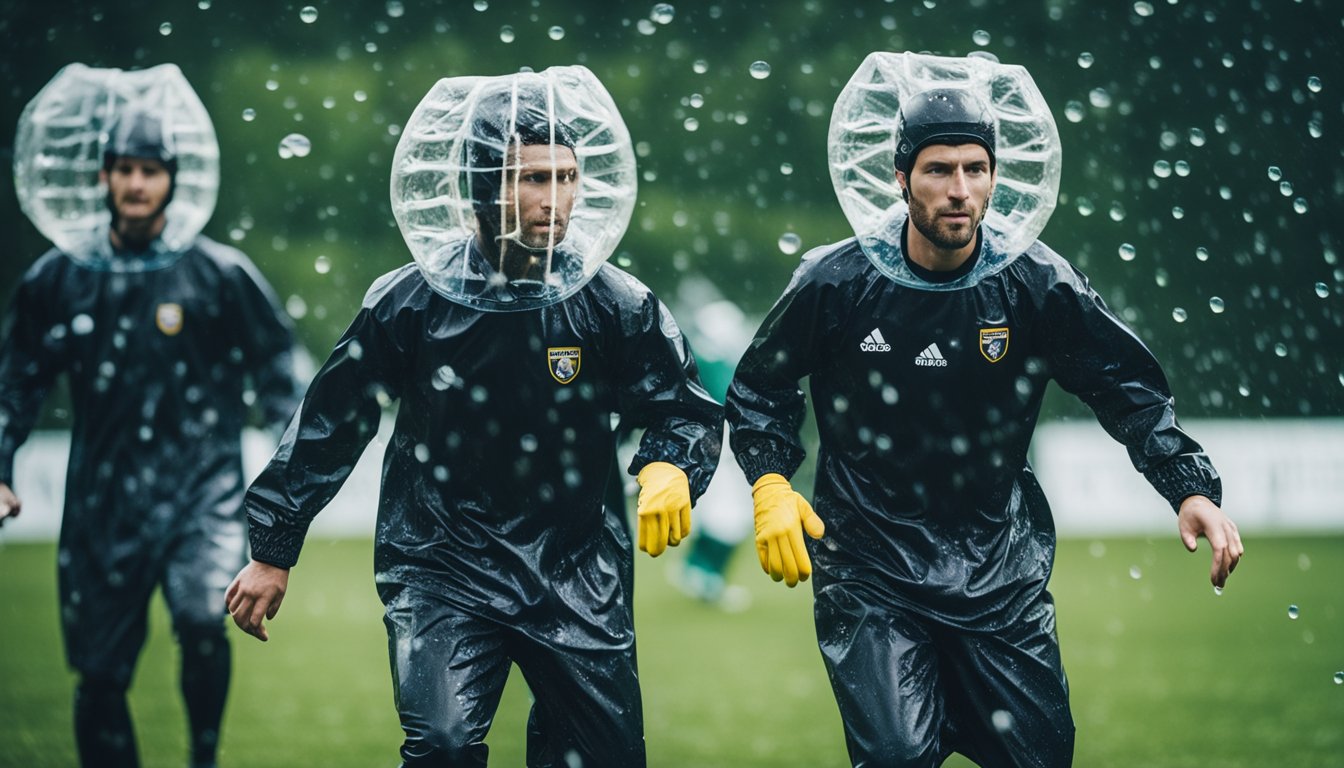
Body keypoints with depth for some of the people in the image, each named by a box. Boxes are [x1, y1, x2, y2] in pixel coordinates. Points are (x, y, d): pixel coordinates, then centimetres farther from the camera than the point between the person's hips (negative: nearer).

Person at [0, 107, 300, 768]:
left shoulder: (222, 275, 0)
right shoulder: (59, 279, 6)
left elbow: (277, 376, 7)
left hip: (202, 490, -3)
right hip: (102, 504, 3)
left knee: (202, 618, -26)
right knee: (99, 675, 4)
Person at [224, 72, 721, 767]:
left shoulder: (616, 305, -5)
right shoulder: (412, 302, -7)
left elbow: (688, 411, 4)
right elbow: (328, 423, 3)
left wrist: (667, 470, -20)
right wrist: (272, 552, 7)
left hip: (573, 573, 2)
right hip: (445, 571, -2)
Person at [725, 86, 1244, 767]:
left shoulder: (1039, 286, -6)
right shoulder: (835, 283, -7)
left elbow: (1129, 390, 1)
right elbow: (759, 386, 6)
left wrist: (1192, 490, -13)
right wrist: (771, 486, -8)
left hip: (999, 568, 2)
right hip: (869, 563, -2)